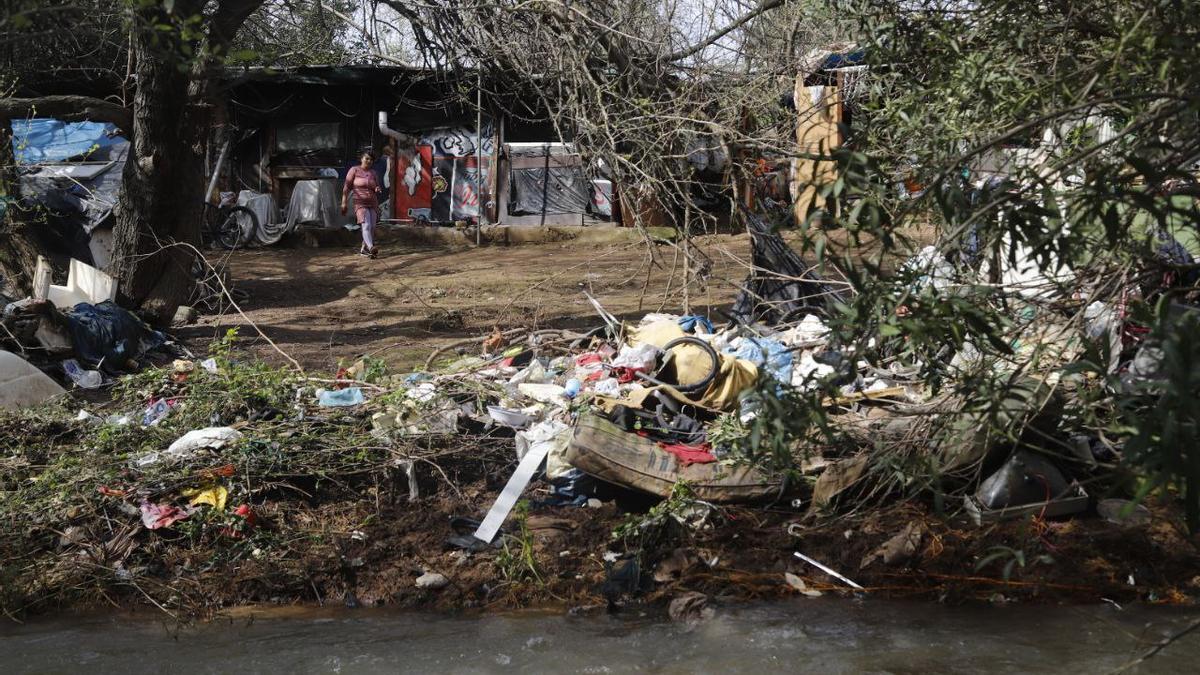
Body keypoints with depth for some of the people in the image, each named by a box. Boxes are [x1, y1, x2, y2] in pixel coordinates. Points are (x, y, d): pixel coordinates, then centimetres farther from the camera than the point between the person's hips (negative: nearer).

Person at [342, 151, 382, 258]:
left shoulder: (373, 174, 13)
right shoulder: (354, 170, 0)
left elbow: (377, 190, 21)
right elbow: (347, 187, -4)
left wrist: (378, 189, -5)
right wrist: (344, 203, -12)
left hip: (373, 203, 6)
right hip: (360, 203, -6)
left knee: (372, 227, 2)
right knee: (366, 225, -22)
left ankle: (363, 249, 18)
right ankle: (371, 248, -40)